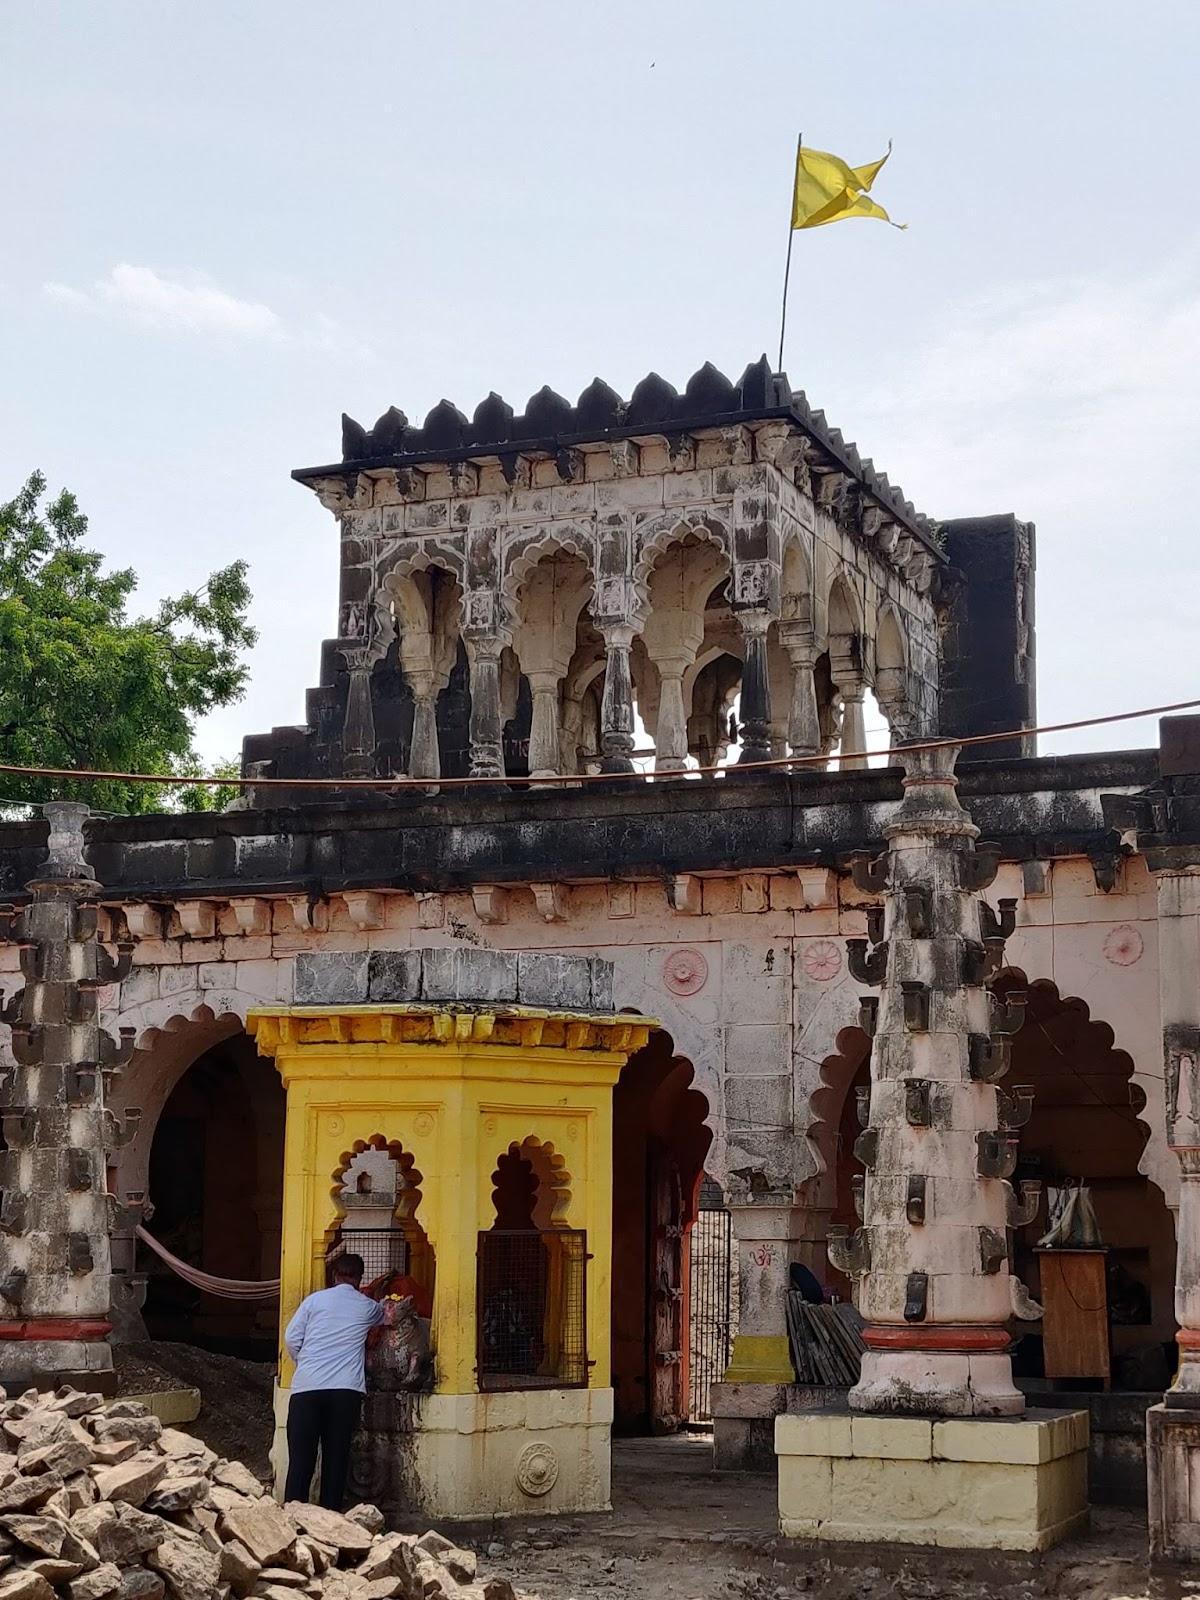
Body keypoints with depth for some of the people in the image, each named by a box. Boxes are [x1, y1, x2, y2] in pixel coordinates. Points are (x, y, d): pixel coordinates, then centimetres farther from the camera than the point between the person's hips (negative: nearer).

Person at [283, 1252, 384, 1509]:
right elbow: (384, 1317, 38)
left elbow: (291, 1338, 5)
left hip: (307, 1386, 0)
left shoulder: (315, 1300, 10)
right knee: (337, 1457, 4)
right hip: (347, 1390, 0)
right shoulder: (367, 1307, 14)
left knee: (301, 1458, 1)